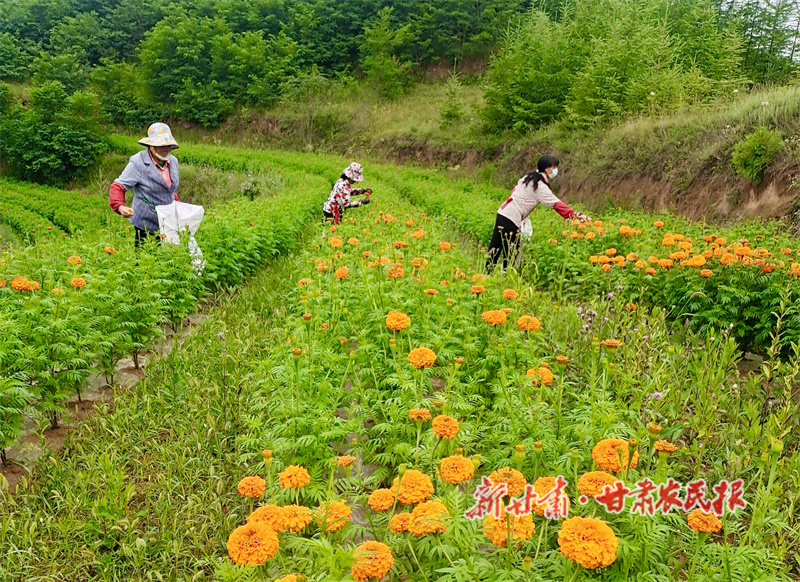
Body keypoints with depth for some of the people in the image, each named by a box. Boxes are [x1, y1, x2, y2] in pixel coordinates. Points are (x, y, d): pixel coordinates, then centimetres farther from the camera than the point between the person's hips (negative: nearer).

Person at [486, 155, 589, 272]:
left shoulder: (529, 177, 13)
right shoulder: (540, 186, -11)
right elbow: (556, 204, -18)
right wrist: (575, 215, -21)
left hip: (503, 213, 8)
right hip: (511, 219, -8)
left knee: (495, 250, 13)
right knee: (510, 254, 0)